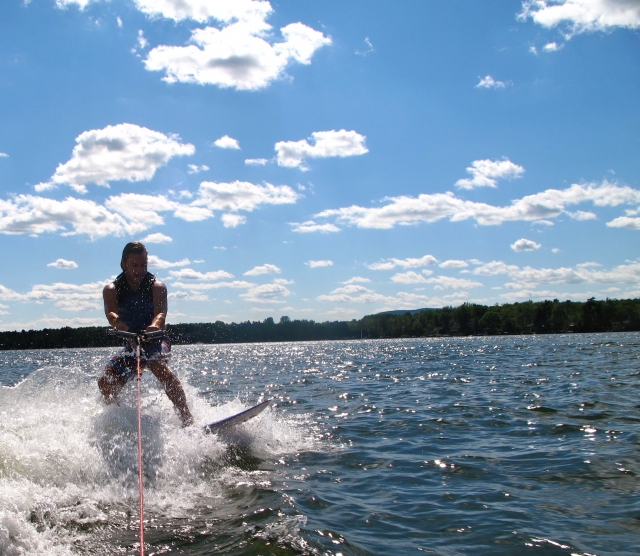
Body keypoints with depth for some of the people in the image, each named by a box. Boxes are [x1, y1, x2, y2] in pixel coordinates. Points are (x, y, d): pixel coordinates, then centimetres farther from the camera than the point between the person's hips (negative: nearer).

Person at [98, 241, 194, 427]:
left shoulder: (156, 286, -8)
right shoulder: (112, 290, -3)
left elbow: (161, 311, -27)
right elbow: (110, 312, -24)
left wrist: (155, 325, -52)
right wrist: (117, 323, -49)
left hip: (156, 340, -4)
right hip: (131, 344, 4)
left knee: (159, 366, -34)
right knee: (106, 384, -9)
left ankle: (187, 420, -41)